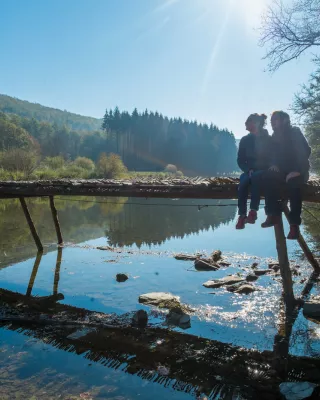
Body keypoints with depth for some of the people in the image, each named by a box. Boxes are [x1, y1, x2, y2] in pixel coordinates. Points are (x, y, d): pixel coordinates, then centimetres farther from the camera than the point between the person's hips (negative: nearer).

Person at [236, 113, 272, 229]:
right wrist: (249, 170, -14)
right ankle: (242, 215, -35)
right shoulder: (245, 140, 6)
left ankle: (253, 211, -38)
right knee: (243, 181, -33)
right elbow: (240, 160, 6)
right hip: (250, 171, 2)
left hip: (264, 171, -2)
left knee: (256, 177, -38)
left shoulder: (269, 140, 0)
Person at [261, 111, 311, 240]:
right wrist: (274, 165, -13)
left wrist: (297, 170, -26)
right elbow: (274, 155, 11)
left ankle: (294, 224, -36)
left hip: (297, 171, -4)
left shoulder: (295, 132, -3)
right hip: (283, 171, 4)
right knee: (270, 177, -28)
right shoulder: (275, 137, 12)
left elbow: (306, 151, -13)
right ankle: (274, 215, -29)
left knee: (293, 183, -36)